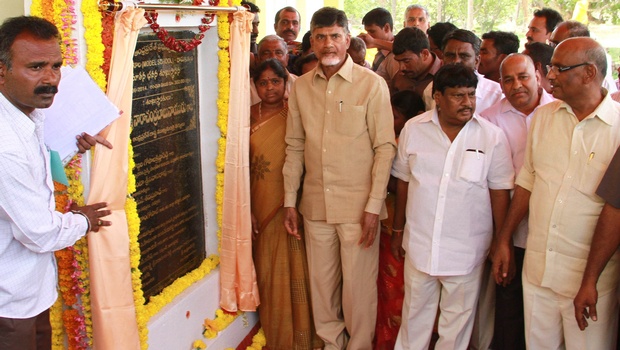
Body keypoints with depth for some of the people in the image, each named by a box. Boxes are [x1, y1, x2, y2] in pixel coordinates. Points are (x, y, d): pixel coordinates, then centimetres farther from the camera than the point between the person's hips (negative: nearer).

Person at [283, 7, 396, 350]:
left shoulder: (372, 84, -7)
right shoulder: (300, 87, 5)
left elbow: (385, 147, -8)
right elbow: (295, 146, 10)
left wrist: (374, 205, -12)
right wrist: (290, 201, 7)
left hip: (358, 204, -4)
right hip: (316, 203, 4)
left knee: (358, 285, 4)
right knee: (321, 281, 15)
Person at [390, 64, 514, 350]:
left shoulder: (492, 136, -7)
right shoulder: (413, 129, -2)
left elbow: (500, 193, -3)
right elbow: (403, 183, 6)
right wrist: (397, 231, 11)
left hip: (466, 249, -1)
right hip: (419, 244, 2)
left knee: (458, 319, 13)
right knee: (415, 315, 17)